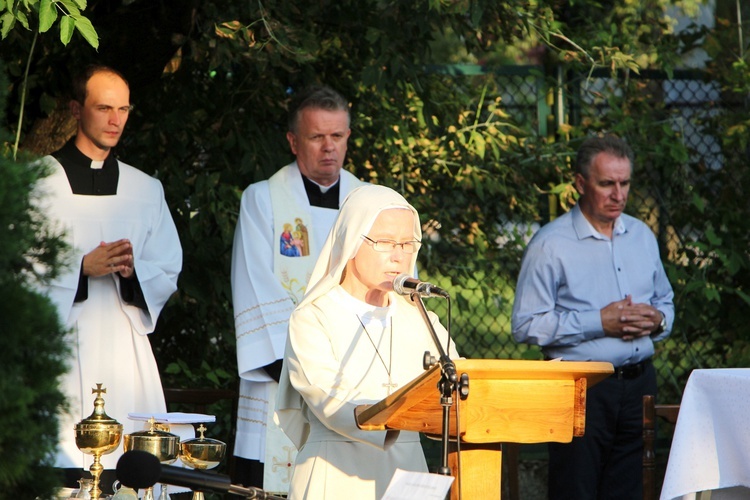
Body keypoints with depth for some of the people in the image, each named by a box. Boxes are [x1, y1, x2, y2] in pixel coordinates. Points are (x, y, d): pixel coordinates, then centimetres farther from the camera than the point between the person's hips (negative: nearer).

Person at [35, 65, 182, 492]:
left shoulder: (146, 190, 17)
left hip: (125, 347, 3)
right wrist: (82, 268, -13)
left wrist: (133, 271, -7)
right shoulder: (40, 181, 6)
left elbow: (168, 271, 14)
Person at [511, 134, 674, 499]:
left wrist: (657, 320, -1)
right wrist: (599, 322, -16)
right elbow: (526, 325, -11)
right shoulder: (550, 245, -5)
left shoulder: (642, 236, 14)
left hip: (638, 383, 5)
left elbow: (665, 302, 25)